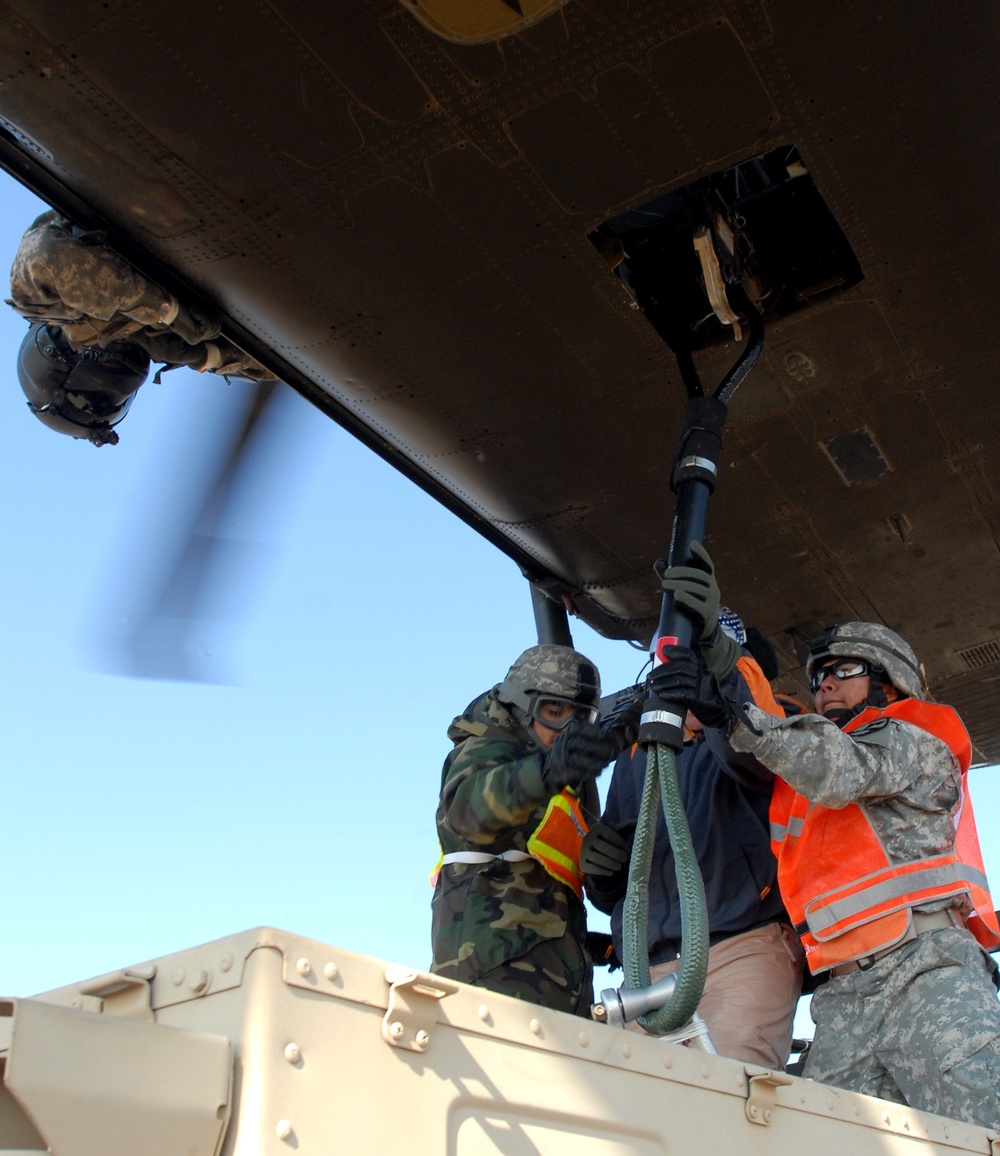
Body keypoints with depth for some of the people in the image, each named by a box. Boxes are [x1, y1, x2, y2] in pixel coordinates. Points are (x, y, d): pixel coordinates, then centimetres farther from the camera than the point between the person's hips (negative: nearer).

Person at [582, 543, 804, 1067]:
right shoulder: (635, 752, 24)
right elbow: (608, 892, 26)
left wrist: (712, 643, -35)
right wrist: (598, 865, 0)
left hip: (743, 951, -4)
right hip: (651, 970, 4)